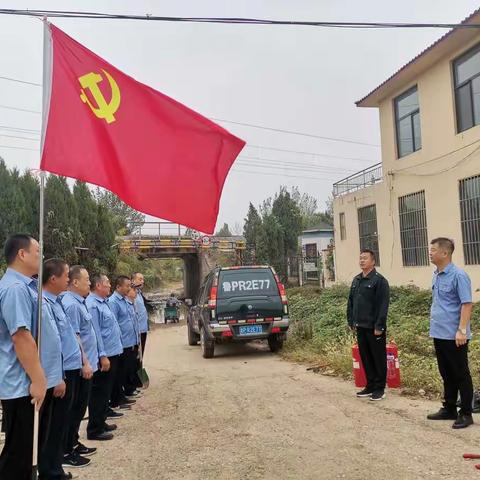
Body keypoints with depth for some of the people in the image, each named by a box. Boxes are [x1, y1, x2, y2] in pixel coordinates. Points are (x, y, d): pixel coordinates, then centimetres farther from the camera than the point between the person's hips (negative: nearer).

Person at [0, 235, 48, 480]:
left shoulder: (25, 286, 11)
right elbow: (22, 337, -25)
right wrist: (37, 379, -21)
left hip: (26, 382, 10)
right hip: (22, 384, -10)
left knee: (27, 448, 20)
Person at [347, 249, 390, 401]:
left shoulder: (379, 280, -10)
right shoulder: (356, 280, 12)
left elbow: (383, 305, -15)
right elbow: (351, 302, 16)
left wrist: (379, 326, -18)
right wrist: (351, 321, 11)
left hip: (374, 327, -7)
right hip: (360, 327, 7)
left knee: (378, 358, 4)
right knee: (365, 358, 13)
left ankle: (379, 388, 13)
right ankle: (370, 386, 24)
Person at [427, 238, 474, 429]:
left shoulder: (458, 275, -14)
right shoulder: (436, 276, 11)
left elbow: (467, 304, -18)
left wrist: (462, 330, -22)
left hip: (453, 336, -8)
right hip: (439, 334, 8)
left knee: (461, 375, 3)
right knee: (447, 375, 17)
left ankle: (466, 413, 14)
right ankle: (449, 409, 28)